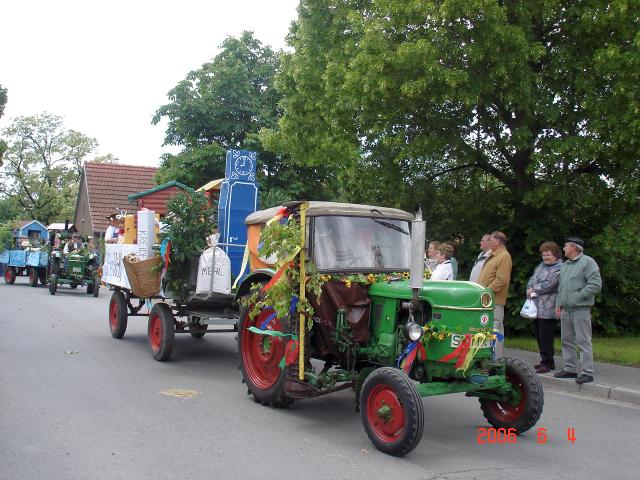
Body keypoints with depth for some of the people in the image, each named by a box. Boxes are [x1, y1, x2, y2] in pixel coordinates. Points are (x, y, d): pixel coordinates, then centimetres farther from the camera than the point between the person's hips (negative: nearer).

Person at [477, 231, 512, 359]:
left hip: (494, 300, -10)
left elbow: (502, 280, -20)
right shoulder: (492, 256, 20)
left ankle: (496, 359, -2)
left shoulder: (504, 257, -11)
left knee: (495, 331, -6)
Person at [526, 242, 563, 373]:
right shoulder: (541, 266, 19)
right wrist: (530, 288, -2)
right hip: (537, 307, 9)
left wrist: (533, 289, -6)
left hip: (548, 309, -9)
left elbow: (549, 285, -18)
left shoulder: (559, 269, -10)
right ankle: (545, 361, 24)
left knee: (546, 337, -6)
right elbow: (532, 279, 19)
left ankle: (547, 363, 1)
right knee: (539, 336, 14)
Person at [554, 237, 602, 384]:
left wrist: (578, 296, -15)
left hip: (581, 309, -8)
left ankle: (587, 372, -2)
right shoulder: (564, 265, 19)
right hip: (565, 310, 8)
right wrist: (558, 304, 14)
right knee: (567, 340, 12)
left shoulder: (587, 262, -6)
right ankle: (570, 369, 21)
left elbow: (596, 285, -14)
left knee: (583, 341, -6)